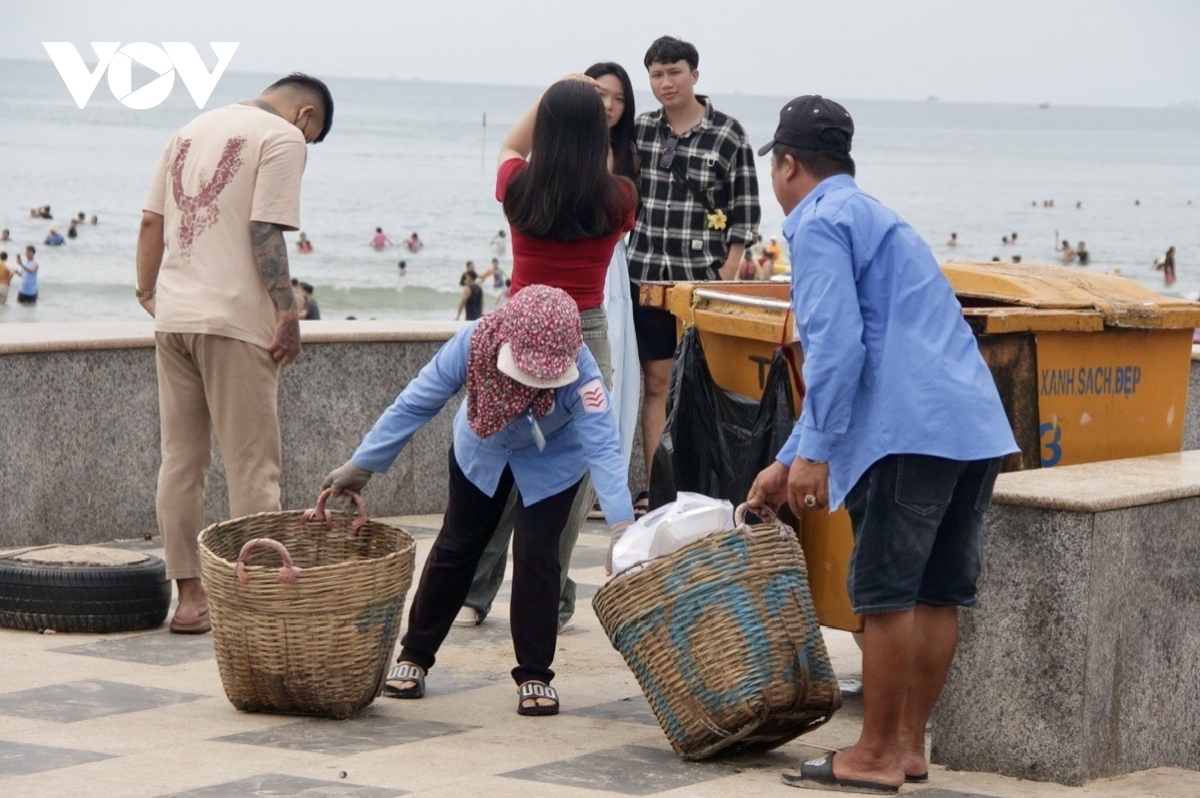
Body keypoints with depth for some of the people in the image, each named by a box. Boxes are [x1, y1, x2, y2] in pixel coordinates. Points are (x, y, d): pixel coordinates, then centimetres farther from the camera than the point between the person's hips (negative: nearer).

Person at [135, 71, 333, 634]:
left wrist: (148, 292, 20)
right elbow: (265, 233, -13)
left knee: (180, 460, 10)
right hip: (233, 319, -7)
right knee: (251, 466, -1)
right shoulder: (283, 138, -4)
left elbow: (151, 221, 16)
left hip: (173, 315, 7)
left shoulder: (193, 130, 18)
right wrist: (288, 313, -10)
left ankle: (189, 595, 13)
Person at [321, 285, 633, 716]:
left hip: (552, 461, -2)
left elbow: (603, 447, -47)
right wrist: (361, 466, -15)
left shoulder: (580, 371, -41)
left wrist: (622, 527, -58)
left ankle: (534, 675, 3)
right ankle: (414, 655, 26)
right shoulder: (472, 344, -36)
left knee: (535, 554, -12)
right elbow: (414, 404, -23)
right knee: (456, 548, 9)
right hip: (482, 451, 2)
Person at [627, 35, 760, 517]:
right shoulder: (641, 130, 7)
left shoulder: (728, 134, -3)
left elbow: (745, 211, -2)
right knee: (656, 382, 5)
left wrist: (728, 273, -7)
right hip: (648, 275, 3)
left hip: (704, 277, -3)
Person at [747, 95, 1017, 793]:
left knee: (887, 594, -3)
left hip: (913, 432, -9)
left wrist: (813, 452, -11)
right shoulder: (874, 215, 29)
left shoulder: (821, 222, -1)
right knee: (939, 594, 11)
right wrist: (789, 461, 36)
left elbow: (836, 347, -15)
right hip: (977, 427, 9)